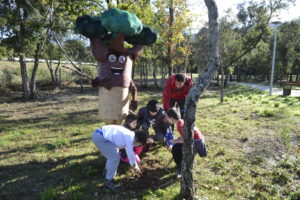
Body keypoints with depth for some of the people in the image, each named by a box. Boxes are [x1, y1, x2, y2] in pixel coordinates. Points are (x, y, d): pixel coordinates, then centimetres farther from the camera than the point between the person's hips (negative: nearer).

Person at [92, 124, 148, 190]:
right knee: (115, 157, -8)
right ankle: (108, 181, 6)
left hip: (99, 134, 11)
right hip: (99, 137, -11)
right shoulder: (130, 137, -15)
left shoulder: (128, 135, 15)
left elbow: (129, 151, 27)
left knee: (113, 154, 24)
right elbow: (130, 153, -9)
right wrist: (134, 165, 8)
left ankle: (106, 172, 43)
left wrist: (134, 163, 33)